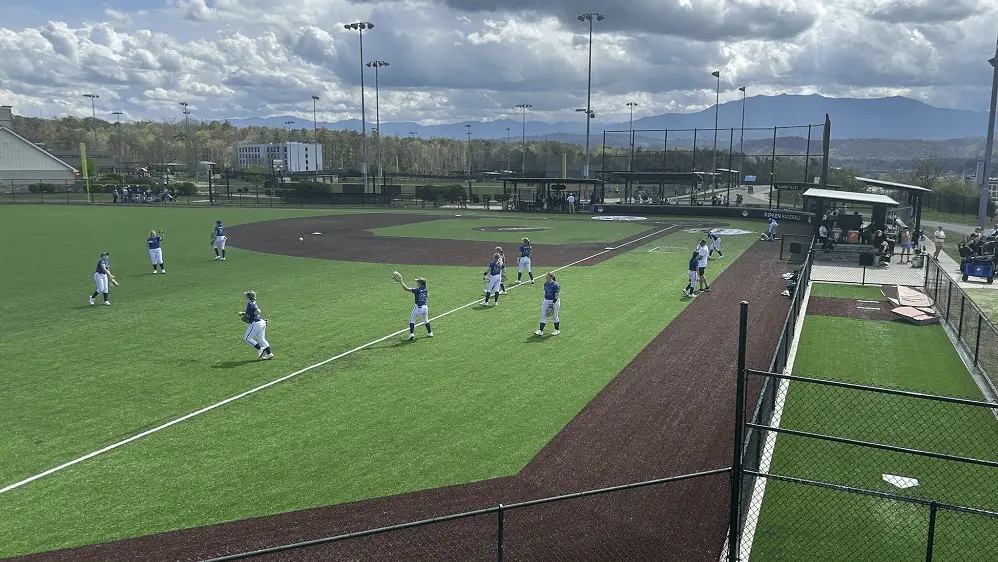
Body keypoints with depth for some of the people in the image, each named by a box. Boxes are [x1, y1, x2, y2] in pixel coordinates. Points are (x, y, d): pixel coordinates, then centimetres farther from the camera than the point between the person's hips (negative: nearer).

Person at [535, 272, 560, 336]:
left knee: (555, 316, 6)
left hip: (554, 302, -7)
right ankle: (540, 331, 2)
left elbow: (557, 296, -18)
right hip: (546, 301, 7)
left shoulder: (555, 285, -19)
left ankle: (557, 330, 24)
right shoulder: (546, 283, 2)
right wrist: (544, 301, 15)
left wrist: (552, 304, -20)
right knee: (543, 316, 1)